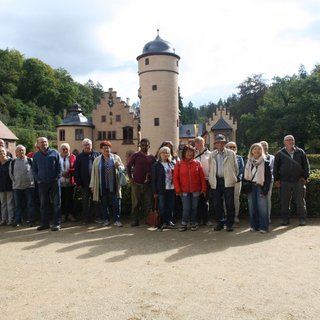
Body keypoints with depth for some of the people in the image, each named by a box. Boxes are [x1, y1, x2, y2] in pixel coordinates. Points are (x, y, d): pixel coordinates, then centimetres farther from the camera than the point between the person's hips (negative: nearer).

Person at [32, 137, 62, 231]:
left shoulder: (54, 153, 0)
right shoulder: (36, 156, 8)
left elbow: (59, 167, 0)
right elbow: (34, 169, 14)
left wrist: (57, 178, -8)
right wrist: (38, 179, 2)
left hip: (54, 182, -3)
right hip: (42, 183, 3)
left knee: (56, 203, -1)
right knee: (43, 204, 10)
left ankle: (57, 223, 5)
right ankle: (44, 223, 19)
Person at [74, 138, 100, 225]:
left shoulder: (96, 154, 5)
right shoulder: (79, 156, 6)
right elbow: (76, 170, 2)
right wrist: (78, 182, -5)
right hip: (85, 183, 0)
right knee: (86, 201, 7)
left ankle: (96, 217, 18)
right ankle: (86, 218, 16)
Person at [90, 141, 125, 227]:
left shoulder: (116, 157, 5)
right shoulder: (97, 160, 8)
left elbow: (123, 168, 7)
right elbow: (94, 173, 8)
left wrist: (119, 167, -17)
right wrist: (92, 186, 6)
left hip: (114, 185, -1)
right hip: (102, 186, 1)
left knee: (116, 203, -2)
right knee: (104, 204, 9)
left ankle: (116, 220, 8)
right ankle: (106, 220, 21)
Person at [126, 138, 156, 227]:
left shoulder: (152, 157, 6)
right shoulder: (135, 155, 0)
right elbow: (128, 166, 7)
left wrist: (150, 177, -2)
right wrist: (130, 178, 0)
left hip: (148, 184, 2)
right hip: (136, 183, -2)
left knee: (148, 203, 5)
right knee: (136, 203, 4)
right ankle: (135, 220, 13)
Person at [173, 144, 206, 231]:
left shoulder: (197, 163, 2)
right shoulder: (179, 164, -1)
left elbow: (202, 177, 3)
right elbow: (175, 177, -1)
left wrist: (203, 188, 0)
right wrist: (178, 190, -5)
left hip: (195, 190, 1)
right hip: (184, 191, -1)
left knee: (194, 207, 9)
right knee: (186, 208, 0)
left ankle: (194, 223, 23)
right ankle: (184, 224, 14)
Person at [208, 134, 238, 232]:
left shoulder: (231, 153, 4)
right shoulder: (212, 154, 11)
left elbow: (235, 167, 8)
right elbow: (210, 168, 12)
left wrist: (233, 178, 8)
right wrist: (211, 179, 7)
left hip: (228, 181, -2)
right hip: (216, 182, 2)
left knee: (229, 204, 1)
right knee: (217, 204, 6)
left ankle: (229, 224, 11)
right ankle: (219, 223, 18)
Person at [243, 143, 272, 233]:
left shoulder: (265, 162, 0)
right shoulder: (248, 162, 10)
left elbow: (268, 177, -3)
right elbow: (245, 176, 12)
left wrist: (265, 190, -11)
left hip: (260, 187, -3)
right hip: (250, 187, 3)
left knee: (262, 208, -4)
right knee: (252, 207, 6)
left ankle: (263, 227, 4)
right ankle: (254, 226, 17)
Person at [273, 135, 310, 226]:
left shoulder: (300, 152, 5)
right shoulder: (280, 154, 4)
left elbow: (306, 165, 9)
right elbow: (276, 167, 6)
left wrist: (305, 176, 2)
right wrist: (276, 179, 1)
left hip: (299, 181, 0)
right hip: (284, 182, 0)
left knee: (300, 201, 4)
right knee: (284, 201, 6)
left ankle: (302, 219, 15)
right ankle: (285, 219, 16)